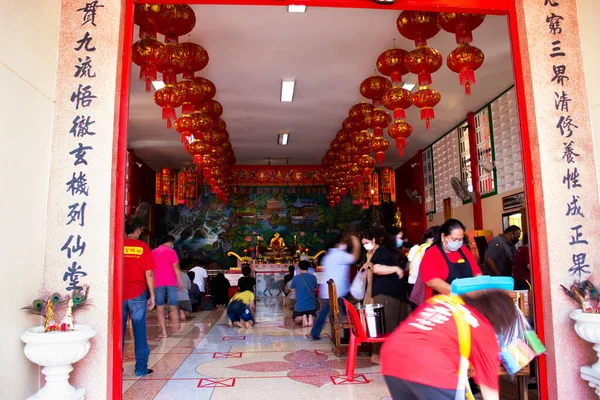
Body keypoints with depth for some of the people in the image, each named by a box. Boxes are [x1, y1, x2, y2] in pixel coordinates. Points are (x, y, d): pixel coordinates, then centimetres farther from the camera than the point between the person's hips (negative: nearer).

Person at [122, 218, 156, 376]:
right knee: (139, 332, 5)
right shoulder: (143, 247, -4)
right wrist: (152, 295, 1)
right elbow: (149, 274, -6)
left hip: (119, 294, 2)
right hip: (137, 294, -2)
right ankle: (141, 368, 9)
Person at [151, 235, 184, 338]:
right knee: (173, 307, 6)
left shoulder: (153, 252, 14)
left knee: (160, 307, 4)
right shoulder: (171, 251, 1)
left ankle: (163, 332, 0)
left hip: (157, 283, 2)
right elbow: (176, 267, -6)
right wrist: (180, 281, -3)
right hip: (171, 282, -2)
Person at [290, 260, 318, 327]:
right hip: (311, 305, 2)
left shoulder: (296, 278, -9)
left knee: (296, 319, 22)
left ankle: (302, 318, -14)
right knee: (313, 317, 26)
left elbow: (292, 289, 6)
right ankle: (310, 317, -11)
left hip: (299, 306, -2)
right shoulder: (313, 277, -4)